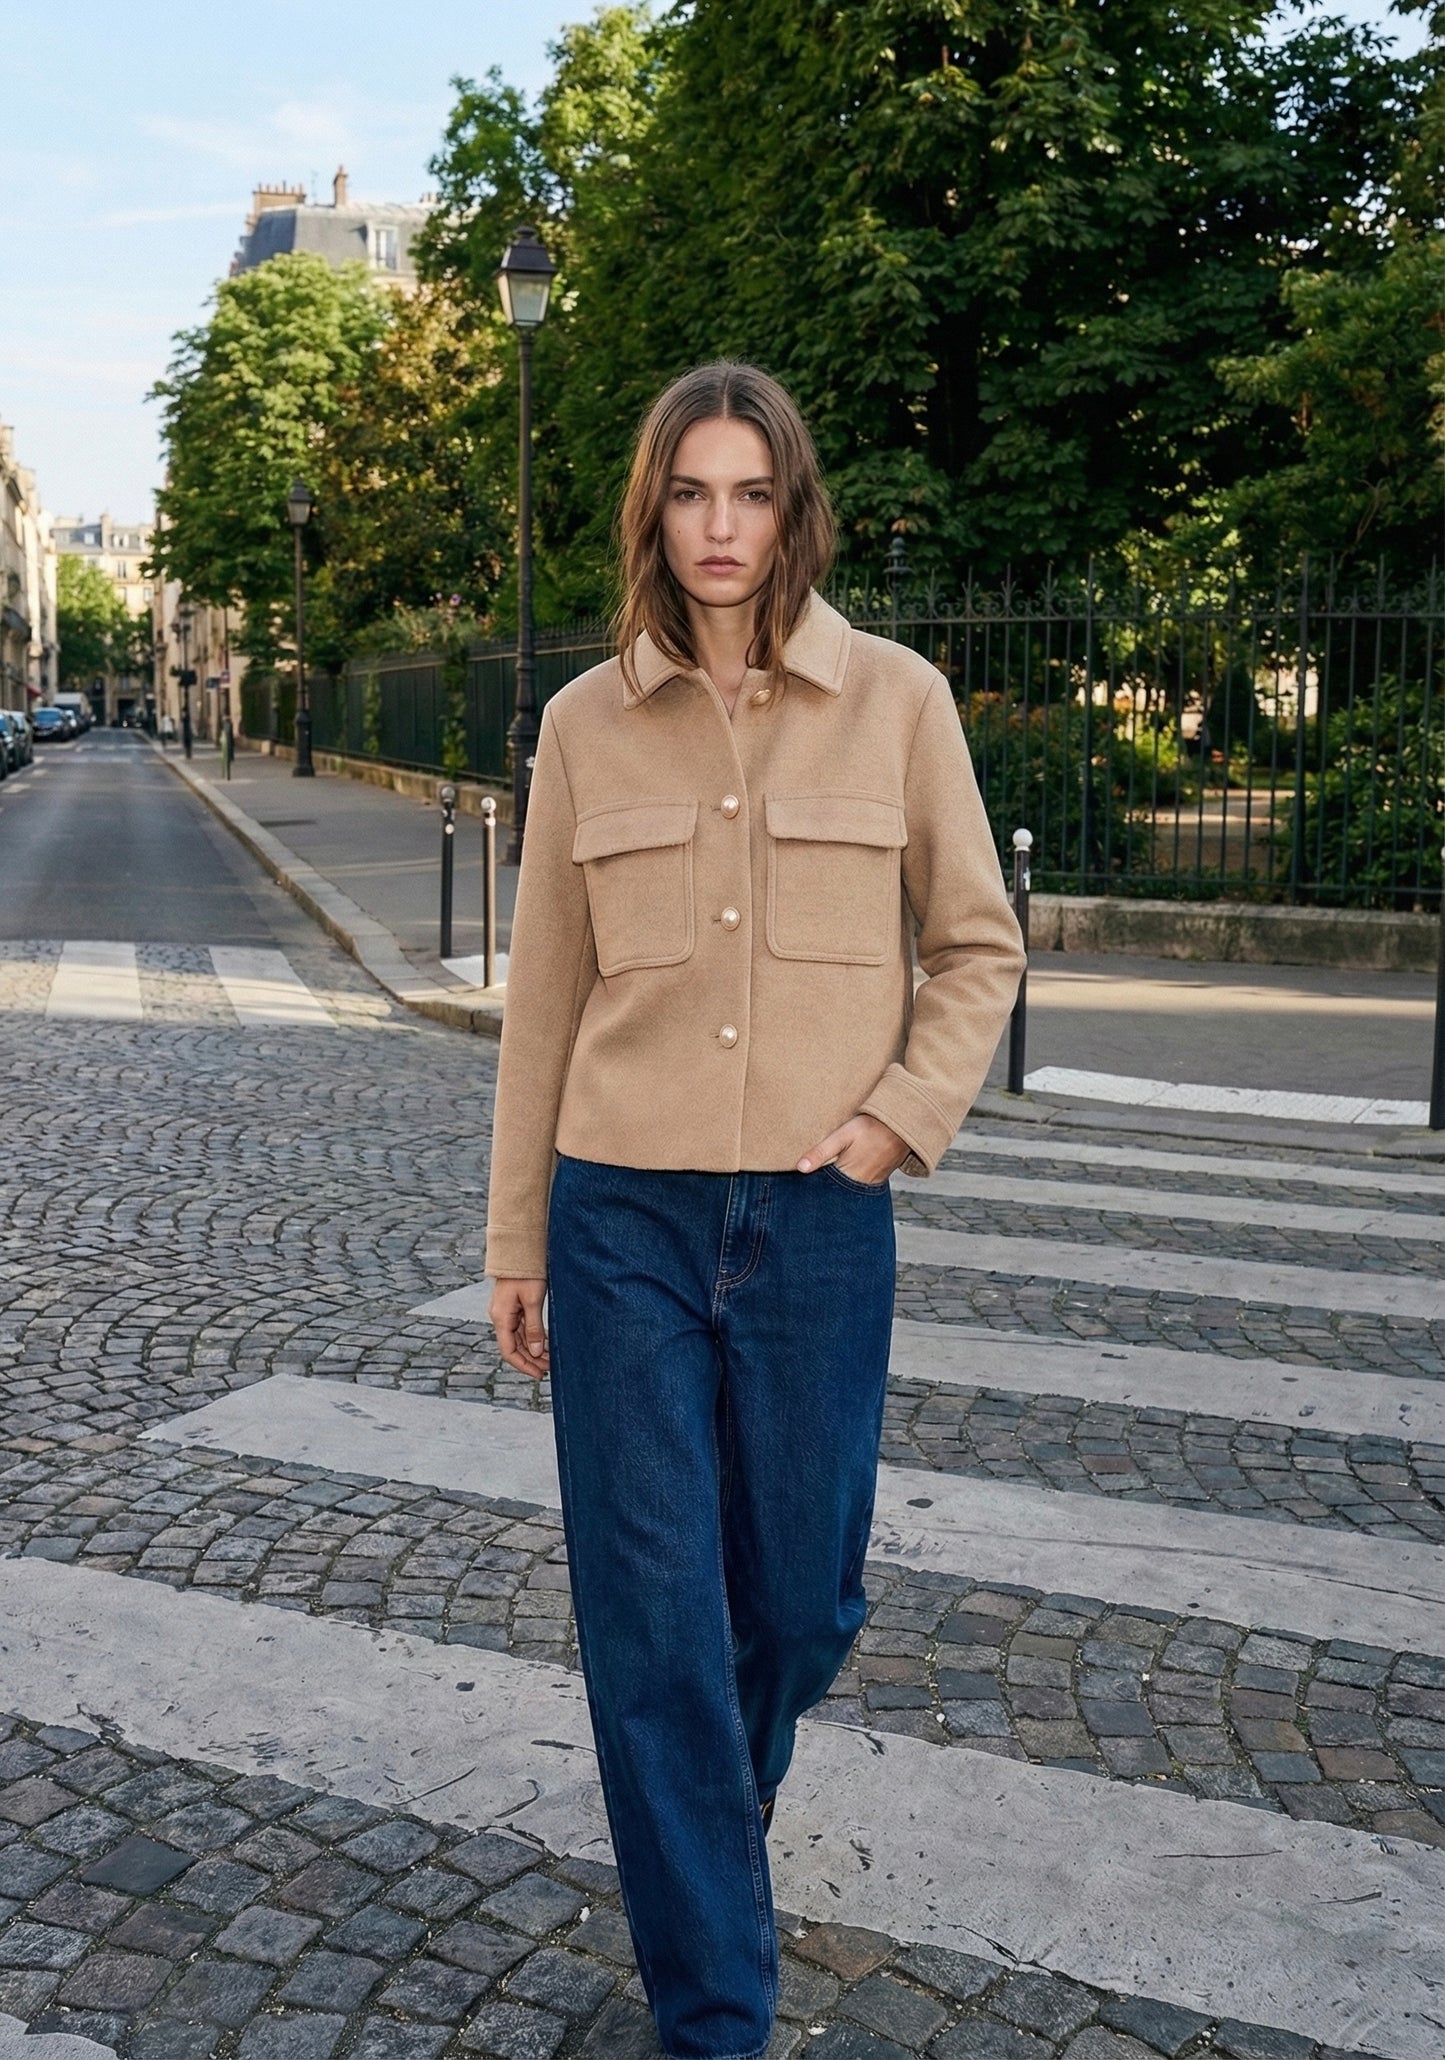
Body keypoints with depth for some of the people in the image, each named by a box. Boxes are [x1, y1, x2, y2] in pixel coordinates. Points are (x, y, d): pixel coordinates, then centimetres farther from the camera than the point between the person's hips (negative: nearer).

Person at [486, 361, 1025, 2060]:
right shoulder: (586, 724, 3)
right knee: (653, 1618, 2)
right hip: (625, 1215, 0)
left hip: (818, 1220, 0)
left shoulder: (897, 700, -1)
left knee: (800, 1600, 13)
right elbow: (545, 996, 7)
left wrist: (895, 1122, -8)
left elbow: (978, 950, 7)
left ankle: (708, 1812, 47)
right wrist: (515, 1241, 8)